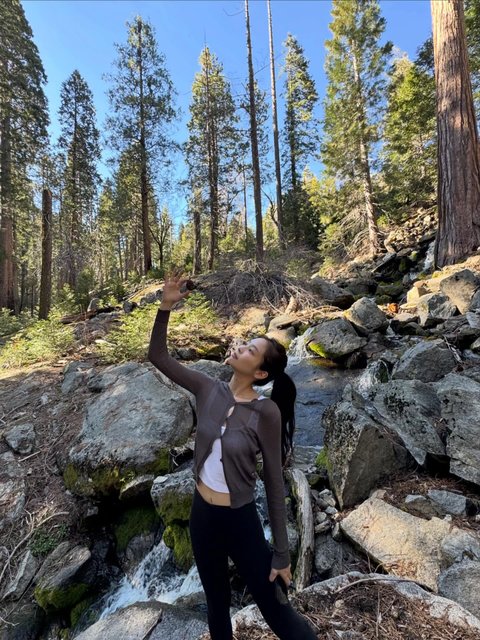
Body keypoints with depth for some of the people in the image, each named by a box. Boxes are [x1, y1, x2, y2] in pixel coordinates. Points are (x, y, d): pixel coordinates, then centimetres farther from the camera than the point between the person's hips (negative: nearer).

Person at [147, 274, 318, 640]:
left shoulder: (266, 412, -22)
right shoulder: (209, 390, -10)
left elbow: (274, 482, -15)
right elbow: (158, 357, -7)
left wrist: (281, 553, -9)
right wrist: (166, 307, -19)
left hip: (241, 520, -4)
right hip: (202, 514, 5)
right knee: (217, 604, 27)